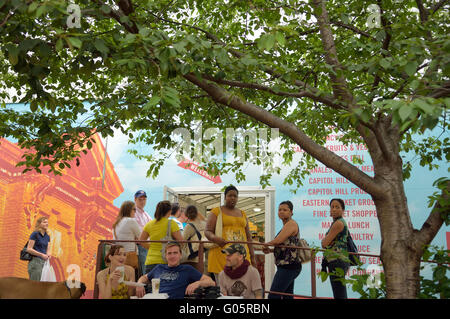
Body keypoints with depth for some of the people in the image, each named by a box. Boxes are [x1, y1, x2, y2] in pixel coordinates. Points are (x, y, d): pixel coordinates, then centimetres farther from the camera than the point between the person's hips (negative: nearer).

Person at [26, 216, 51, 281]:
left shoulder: (47, 236, 13)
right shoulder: (35, 234, -7)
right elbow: (29, 249, -12)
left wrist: (47, 255, -2)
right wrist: (41, 254, -17)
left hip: (44, 262, 7)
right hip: (35, 261, -7)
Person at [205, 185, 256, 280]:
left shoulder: (242, 214, 22)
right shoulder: (216, 211, 9)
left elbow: (248, 236, 22)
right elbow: (207, 231, 2)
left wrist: (252, 256, 15)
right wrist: (215, 238, -20)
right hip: (222, 252, -3)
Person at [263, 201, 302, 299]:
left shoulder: (291, 223, -10)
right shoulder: (285, 226, 19)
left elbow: (278, 240, -20)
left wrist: (266, 244, 0)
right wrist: (270, 250, 4)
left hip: (289, 266, -10)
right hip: (285, 266, 10)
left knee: (273, 296, -10)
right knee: (287, 296, 13)